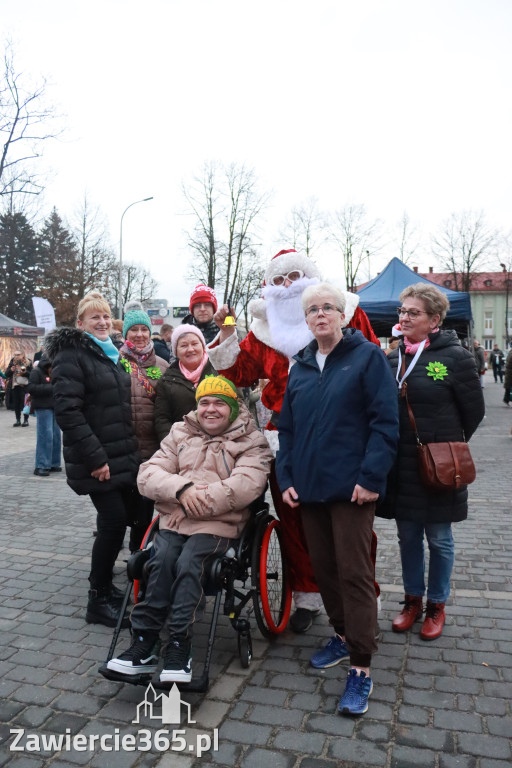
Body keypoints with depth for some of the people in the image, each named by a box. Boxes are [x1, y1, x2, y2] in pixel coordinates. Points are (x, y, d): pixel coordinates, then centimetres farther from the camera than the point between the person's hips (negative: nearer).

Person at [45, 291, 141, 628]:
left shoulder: (110, 354, 16)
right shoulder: (72, 354, -10)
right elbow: (67, 410, -19)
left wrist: (132, 450, 16)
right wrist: (95, 457, -22)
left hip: (124, 458, 8)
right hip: (99, 462, -8)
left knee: (117, 521, 11)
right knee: (114, 521, -7)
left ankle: (106, 586, 28)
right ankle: (98, 601, 8)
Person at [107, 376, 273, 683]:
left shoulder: (250, 440, 6)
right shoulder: (180, 433, 19)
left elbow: (246, 484, -13)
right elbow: (149, 474, 8)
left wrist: (194, 504, -15)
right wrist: (181, 489, -14)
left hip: (219, 522, -3)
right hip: (174, 518, 3)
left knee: (188, 563, -29)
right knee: (162, 559, -25)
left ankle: (179, 646, -19)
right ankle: (144, 645, -17)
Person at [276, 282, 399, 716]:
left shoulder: (367, 356, -4)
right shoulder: (300, 367, 13)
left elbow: (385, 421, -10)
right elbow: (287, 428, 15)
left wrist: (371, 477, -16)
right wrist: (286, 477, 6)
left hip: (352, 486, -6)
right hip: (310, 486, 6)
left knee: (354, 573, -1)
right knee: (324, 567, 15)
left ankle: (361, 668, 10)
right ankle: (344, 636, 36)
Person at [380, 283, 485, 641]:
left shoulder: (455, 357, -10)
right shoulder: (392, 358, 5)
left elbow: (474, 411, -2)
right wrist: (392, 448, 9)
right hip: (401, 466, 4)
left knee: (439, 538, 10)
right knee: (408, 536, 15)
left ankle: (437, 605, 28)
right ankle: (413, 600, 32)